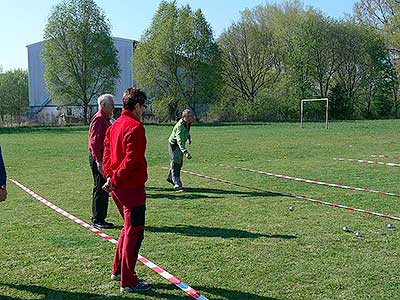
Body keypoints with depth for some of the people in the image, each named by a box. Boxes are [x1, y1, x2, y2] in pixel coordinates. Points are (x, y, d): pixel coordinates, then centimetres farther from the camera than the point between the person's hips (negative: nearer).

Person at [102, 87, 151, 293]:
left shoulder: (114, 126, 14)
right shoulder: (135, 127, -15)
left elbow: (107, 153, 13)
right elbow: (131, 159, -21)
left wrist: (109, 176, 5)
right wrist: (115, 180, -15)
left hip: (118, 188, 9)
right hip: (132, 187, -9)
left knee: (129, 228, 22)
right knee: (134, 232, -1)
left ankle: (118, 270, 31)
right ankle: (128, 282, 7)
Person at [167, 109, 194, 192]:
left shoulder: (188, 123, -5)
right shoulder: (180, 126, -32)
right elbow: (179, 141, -42)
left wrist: (188, 137, 33)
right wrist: (185, 152, -53)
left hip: (180, 145, 9)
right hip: (174, 145, -9)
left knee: (180, 163, 19)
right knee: (175, 164, -10)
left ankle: (170, 177, 40)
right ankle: (177, 185, -9)